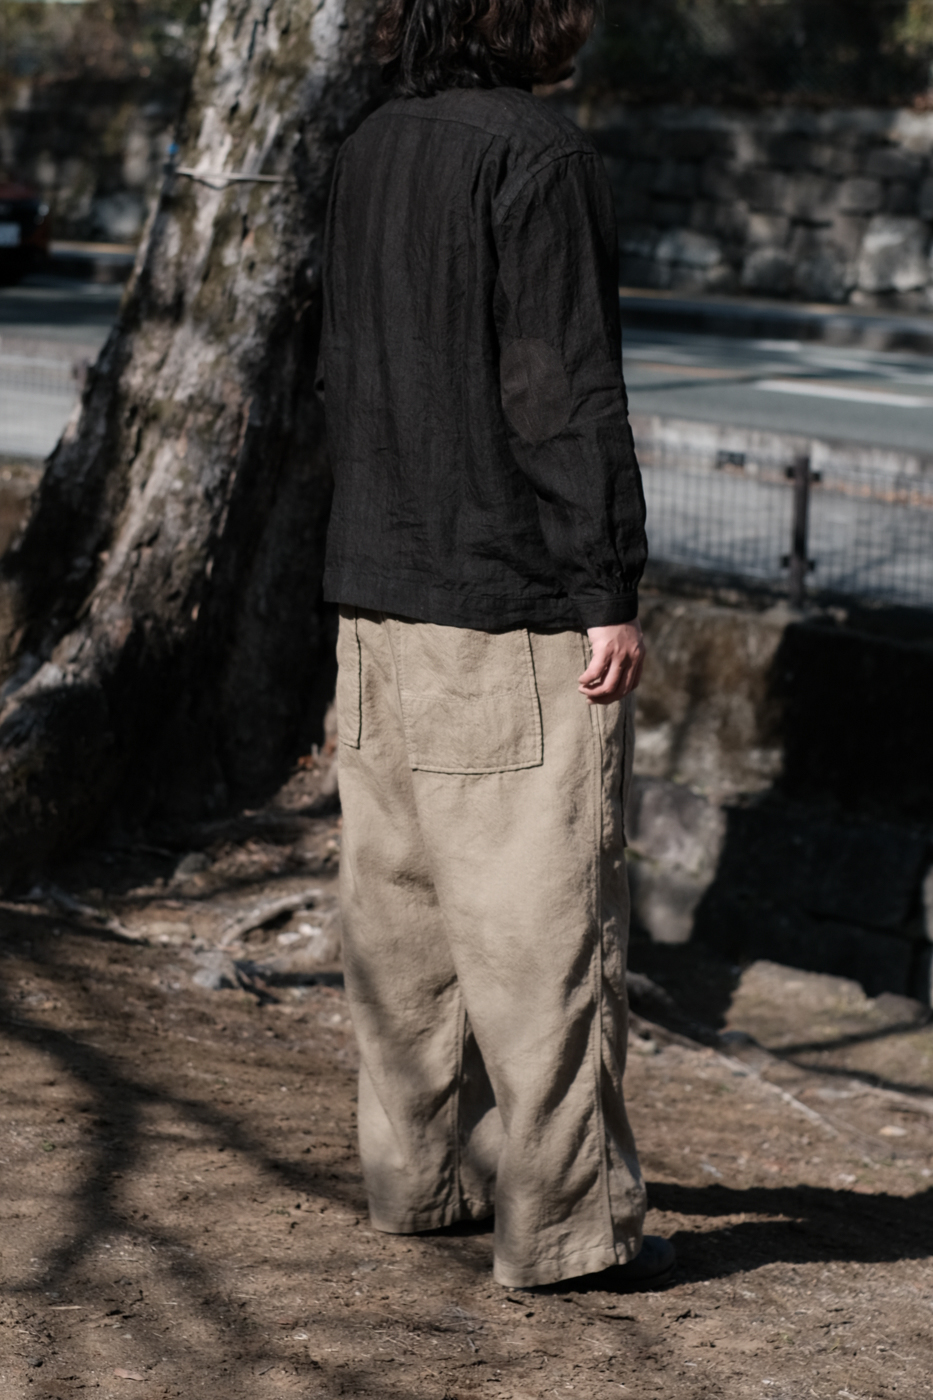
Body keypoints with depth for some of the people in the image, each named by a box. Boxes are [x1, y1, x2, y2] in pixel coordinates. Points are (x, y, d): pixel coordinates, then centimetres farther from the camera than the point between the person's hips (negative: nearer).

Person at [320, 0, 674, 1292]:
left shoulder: (369, 156, 10)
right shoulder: (540, 160, -15)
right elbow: (565, 393, -18)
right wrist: (610, 589, -14)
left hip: (380, 593, 8)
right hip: (515, 604, -8)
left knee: (402, 897, 14)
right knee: (543, 909, -3)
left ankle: (418, 1170, 24)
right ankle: (564, 1218, 1)